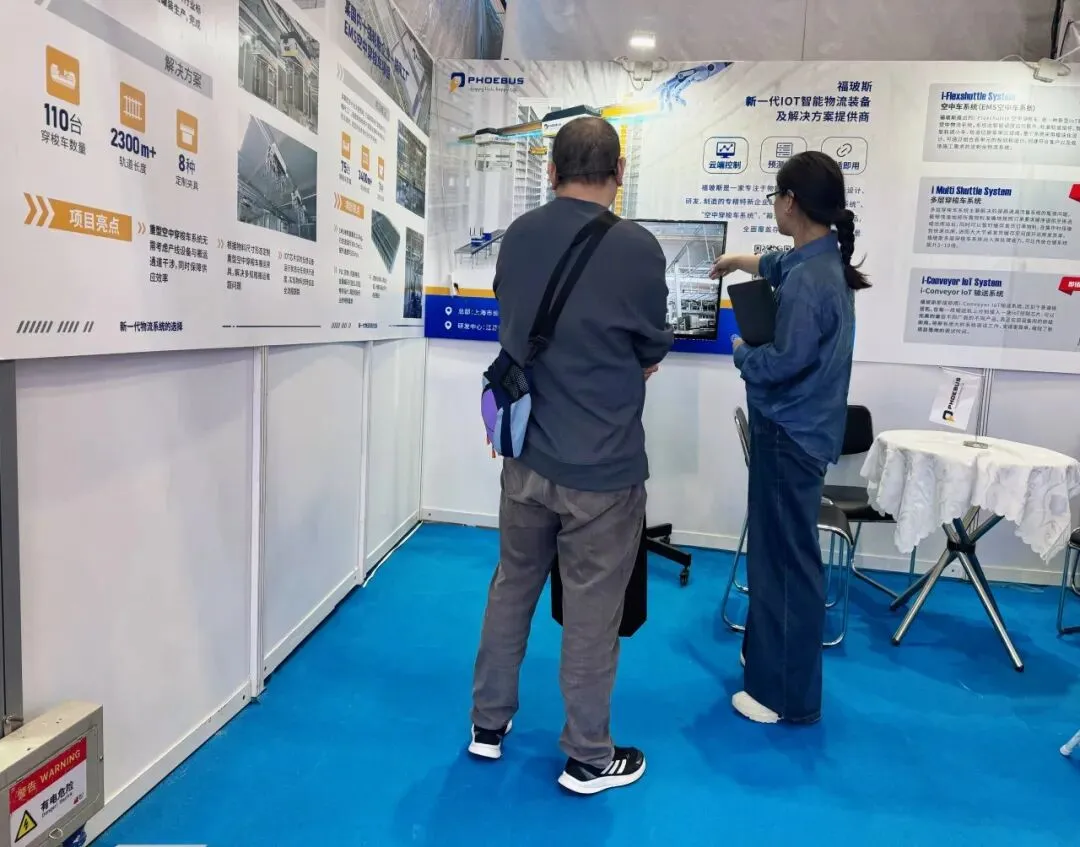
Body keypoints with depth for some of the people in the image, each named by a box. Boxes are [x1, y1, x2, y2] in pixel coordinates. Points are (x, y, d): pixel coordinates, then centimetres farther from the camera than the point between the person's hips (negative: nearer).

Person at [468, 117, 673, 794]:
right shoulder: (637, 245, -15)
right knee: (592, 612, 9)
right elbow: (654, 350, -1)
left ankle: (489, 724, 35)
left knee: (512, 589, 19)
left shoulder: (518, 236, 0)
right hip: (602, 465, -4)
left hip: (526, 454, 5)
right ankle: (588, 758, 26)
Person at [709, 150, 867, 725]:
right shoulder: (821, 259, 9)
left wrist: (741, 351, -6)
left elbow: (785, 360, -26)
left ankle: (787, 697, 14)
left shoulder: (808, 280, -23)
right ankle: (766, 657, 38)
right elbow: (776, 264, 31)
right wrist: (737, 261, 48)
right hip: (796, 427, 10)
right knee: (774, 553, 21)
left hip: (790, 434, -10)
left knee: (787, 562, 0)